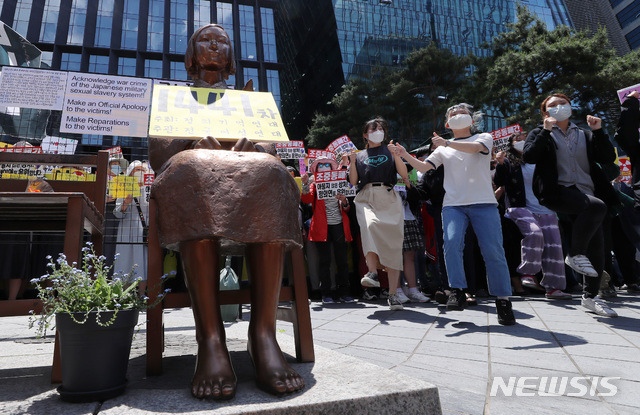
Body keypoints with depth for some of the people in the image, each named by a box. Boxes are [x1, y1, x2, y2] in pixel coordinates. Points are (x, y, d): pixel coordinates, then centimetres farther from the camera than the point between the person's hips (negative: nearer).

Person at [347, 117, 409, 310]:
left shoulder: (390, 152, 19)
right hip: (366, 198, 0)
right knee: (370, 224, -35)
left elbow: (404, 175, 7)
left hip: (389, 199, 0)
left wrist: (396, 155, -4)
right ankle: (372, 272, -36)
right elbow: (353, 181, 11)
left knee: (394, 245, -8)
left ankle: (392, 293, -4)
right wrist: (352, 161, 0)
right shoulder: (360, 155, 21)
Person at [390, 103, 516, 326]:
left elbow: (474, 147, -10)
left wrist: (447, 143, -23)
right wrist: (405, 155, -7)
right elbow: (423, 167, 8)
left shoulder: (484, 137, 14)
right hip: (453, 205, 2)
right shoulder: (444, 149, 22)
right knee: (452, 243, -20)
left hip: (483, 203, -2)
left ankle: (503, 301, 5)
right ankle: (458, 292, -10)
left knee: (493, 251, -7)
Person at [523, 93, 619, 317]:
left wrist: (598, 131, 4)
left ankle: (591, 296, 14)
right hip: (557, 192, -5)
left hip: (586, 195, 5)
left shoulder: (585, 135, 24)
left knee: (597, 247, 0)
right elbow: (528, 156, -7)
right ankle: (575, 254, -16)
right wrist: (546, 130, -9)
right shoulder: (540, 133, 13)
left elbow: (608, 158, 12)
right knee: (597, 206, -33)